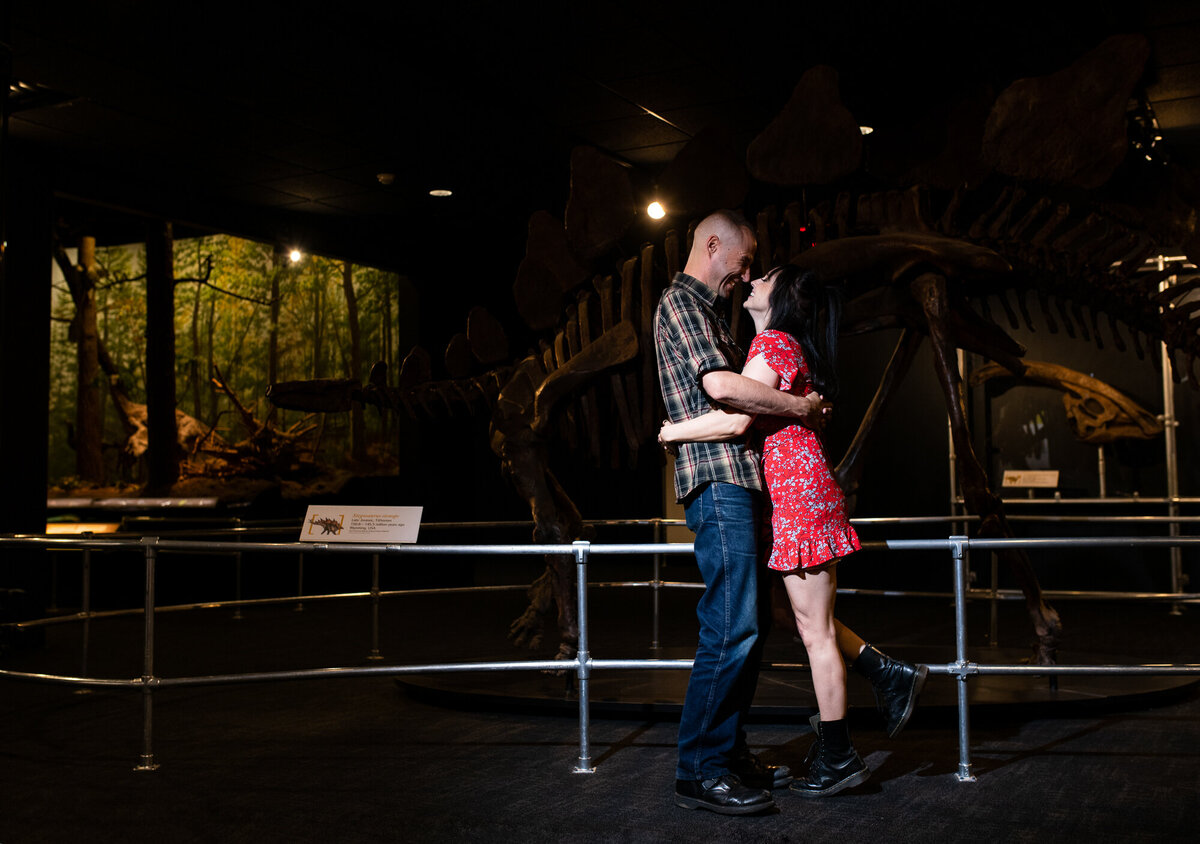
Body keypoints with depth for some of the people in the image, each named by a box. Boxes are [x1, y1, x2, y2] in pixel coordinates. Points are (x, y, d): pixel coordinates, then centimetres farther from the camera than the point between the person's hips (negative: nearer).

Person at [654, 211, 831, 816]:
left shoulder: (706, 309, 26)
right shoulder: (680, 302, -6)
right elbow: (719, 385, -21)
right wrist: (798, 406, -11)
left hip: (736, 479, 11)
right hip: (717, 478, -11)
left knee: (747, 623, 11)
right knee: (730, 628, -12)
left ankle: (728, 752, 18)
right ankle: (699, 772, -6)